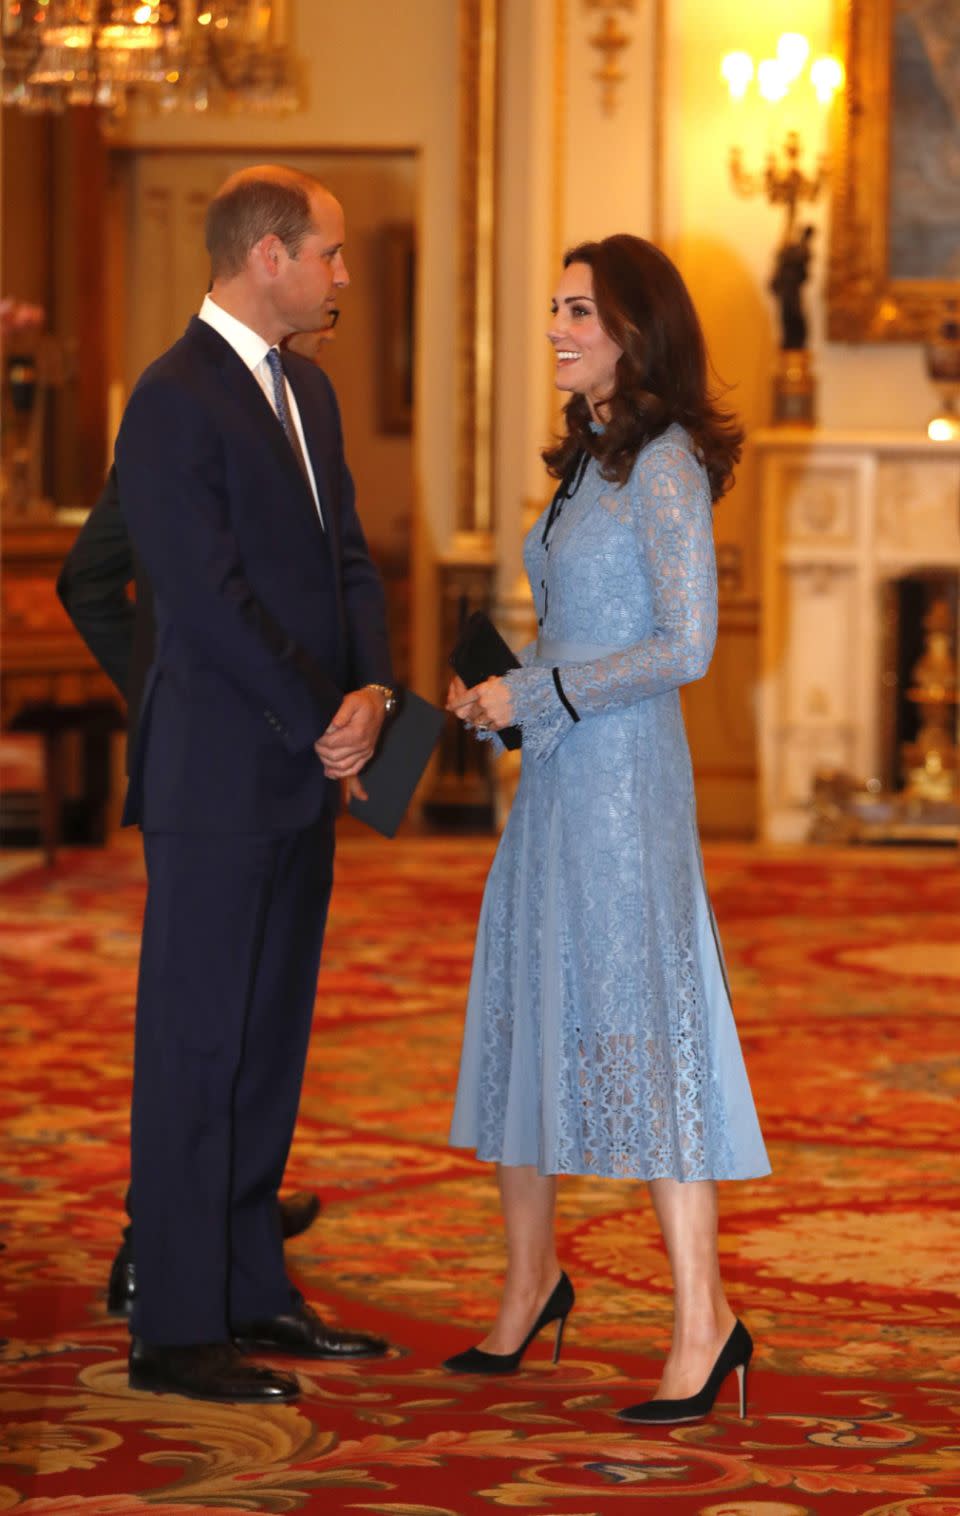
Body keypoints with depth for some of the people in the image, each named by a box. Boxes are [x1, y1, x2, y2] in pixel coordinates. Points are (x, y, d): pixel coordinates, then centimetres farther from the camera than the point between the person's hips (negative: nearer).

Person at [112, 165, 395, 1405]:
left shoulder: (306, 391, 15)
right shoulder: (174, 404, -14)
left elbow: (348, 559, 14)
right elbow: (210, 600, -18)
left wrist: (371, 692, -3)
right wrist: (317, 727, -12)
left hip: (305, 776, 9)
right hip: (216, 779, -9)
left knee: (270, 1043, 13)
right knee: (195, 1047, -3)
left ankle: (251, 1290, 22)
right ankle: (174, 1331, 2)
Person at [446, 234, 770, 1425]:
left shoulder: (666, 467, -12)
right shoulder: (588, 464, 14)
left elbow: (684, 647, -18)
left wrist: (536, 694, -14)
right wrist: (497, 691, 6)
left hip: (624, 776, -9)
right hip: (556, 776, 9)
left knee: (636, 1025, -8)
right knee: (524, 1013, 13)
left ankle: (703, 1319, -4)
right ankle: (531, 1280, 27)